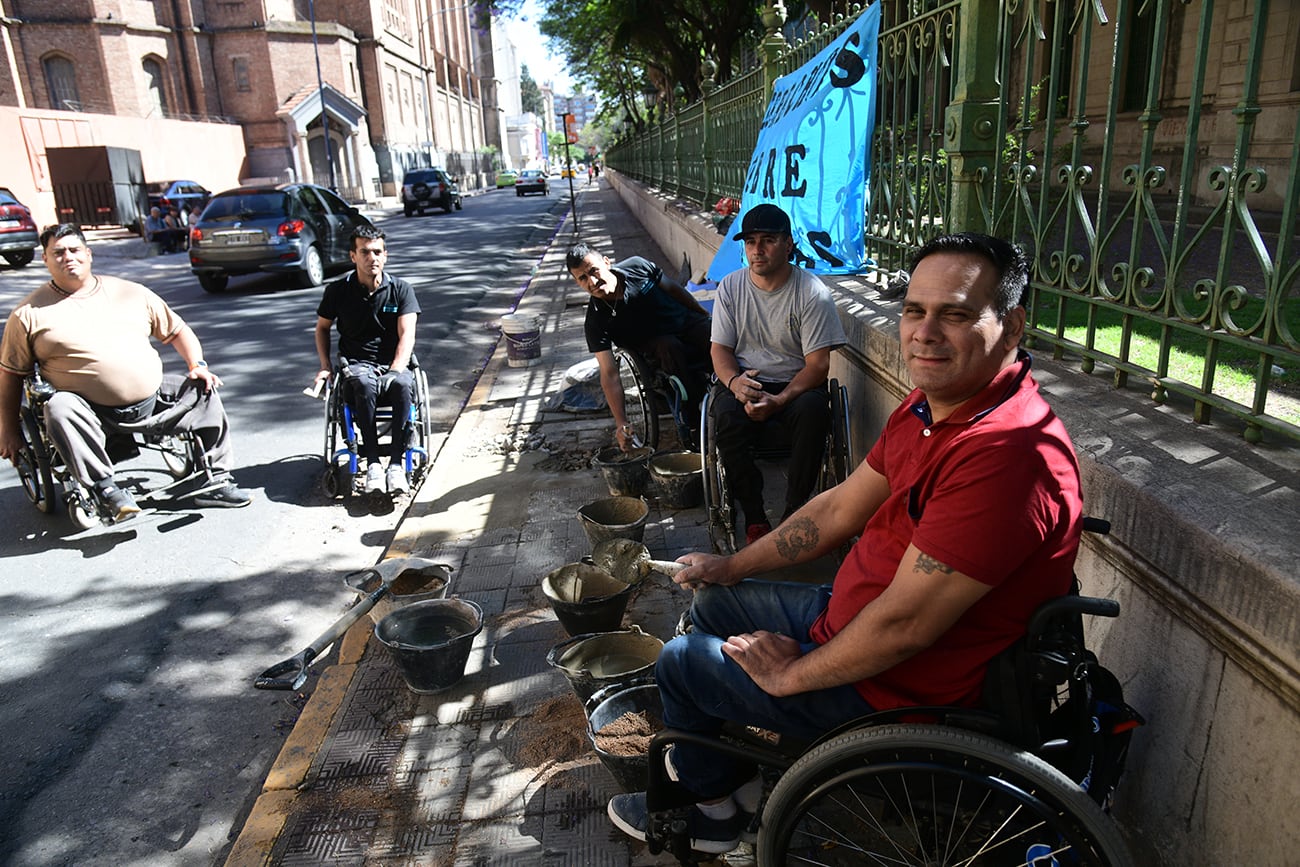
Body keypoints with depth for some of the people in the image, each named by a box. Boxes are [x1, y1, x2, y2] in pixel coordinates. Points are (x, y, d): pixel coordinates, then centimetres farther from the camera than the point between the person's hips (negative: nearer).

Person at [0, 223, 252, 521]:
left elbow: (176, 330, 18)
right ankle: (104, 488, -25)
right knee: (60, 409, -34)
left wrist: (197, 365, 0)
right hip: (92, 413, -3)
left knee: (204, 392, -10)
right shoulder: (30, 314, 5)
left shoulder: (130, 293, 13)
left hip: (153, 400, 4)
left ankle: (215, 483, -5)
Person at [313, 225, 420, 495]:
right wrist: (325, 366, 8)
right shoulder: (338, 291, 6)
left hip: (394, 364, 0)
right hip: (356, 364, 0)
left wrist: (394, 371, -19)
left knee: (403, 385, -37)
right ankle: (373, 465, -35)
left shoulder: (401, 289, 4)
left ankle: (397, 463, -34)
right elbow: (322, 328, 21)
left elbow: (407, 335, -4)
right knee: (365, 383, -38)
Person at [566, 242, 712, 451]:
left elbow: (674, 290, 4)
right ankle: (696, 423, -26)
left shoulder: (637, 266, -13)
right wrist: (621, 423, -29)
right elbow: (609, 374, -21)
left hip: (688, 322, 2)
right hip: (657, 344, -2)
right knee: (671, 348, -37)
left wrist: (707, 317, 13)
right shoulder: (596, 322, -18)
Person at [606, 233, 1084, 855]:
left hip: (893, 684, -9)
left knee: (679, 663, 5)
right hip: (852, 613, 9)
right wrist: (734, 566, 13)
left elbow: (901, 626, -31)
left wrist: (791, 675, -15)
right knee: (713, 601, 21)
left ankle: (714, 805, 35)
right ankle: (720, 763, 37)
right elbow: (841, 507, 8)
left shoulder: (1004, 457, -34)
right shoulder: (930, 405, -2)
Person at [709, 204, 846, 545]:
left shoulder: (812, 292, -9)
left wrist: (778, 400, -27)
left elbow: (818, 364, -11)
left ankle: (793, 515, -19)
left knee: (813, 411, -35)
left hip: (796, 383, -2)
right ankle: (754, 520, -18)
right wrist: (734, 381, -21)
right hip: (744, 380, 2)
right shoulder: (730, 286, 3)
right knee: (726, 417, -31)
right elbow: (720, 348, 4)